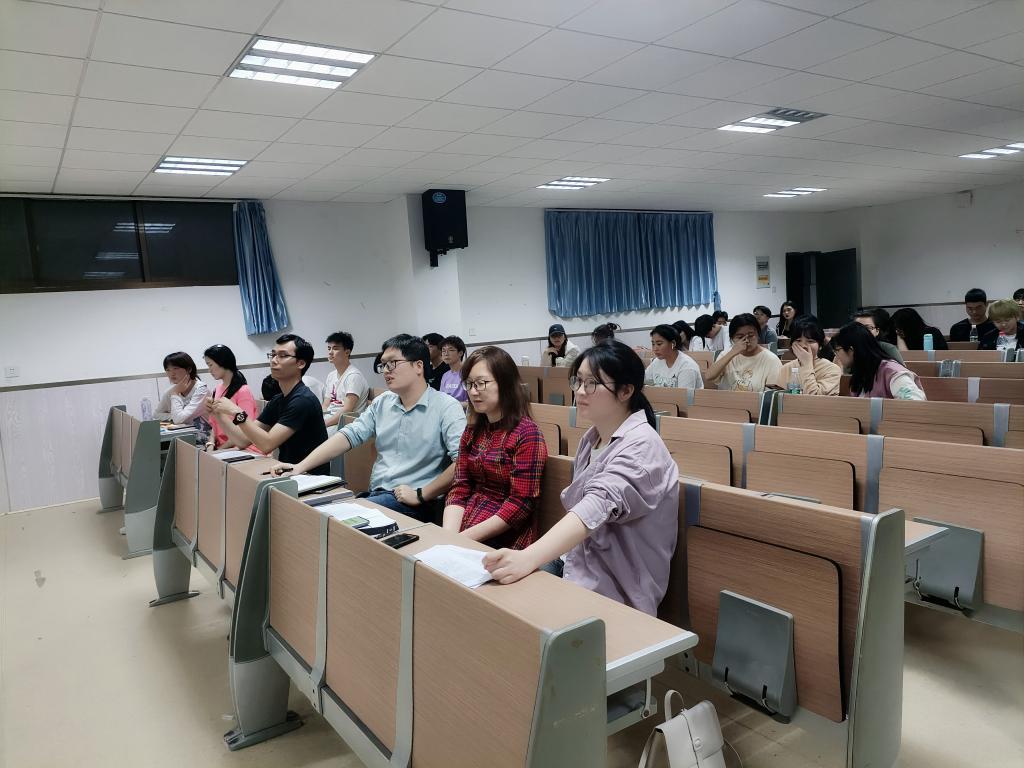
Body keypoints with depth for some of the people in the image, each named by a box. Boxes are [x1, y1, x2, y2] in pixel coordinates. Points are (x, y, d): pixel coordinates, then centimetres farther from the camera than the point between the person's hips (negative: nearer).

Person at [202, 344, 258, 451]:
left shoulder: (243, 391, -12)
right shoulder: (218, 389, 8)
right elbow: (215, 424, 12)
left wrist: (219, 449, -10)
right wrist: (211, 445, -5)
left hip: (242, 449, -6)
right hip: (221, 448, 6)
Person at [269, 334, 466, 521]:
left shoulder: (446, 407, -8)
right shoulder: (381, 403, 14)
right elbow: (349, 435, 7)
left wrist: (421, 495, -18)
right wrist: (302, 466, -4)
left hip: (412, 503, -6)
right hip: (376, 494, 6)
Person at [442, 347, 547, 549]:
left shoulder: (527, 433, -9)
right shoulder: (472, 432, 12)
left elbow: (521, 503, -12)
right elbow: (459, 488, 7)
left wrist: (465, 538, -16)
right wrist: (448, 535, -10)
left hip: (503, 542, -5)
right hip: (462, 531, 6)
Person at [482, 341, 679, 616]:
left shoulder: (641, 445, -18)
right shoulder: (592, 436, 8)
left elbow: (600, 505, -34)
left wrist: (529, 557, -47)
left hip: (616, 590, -7)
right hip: (578, 565, 7)